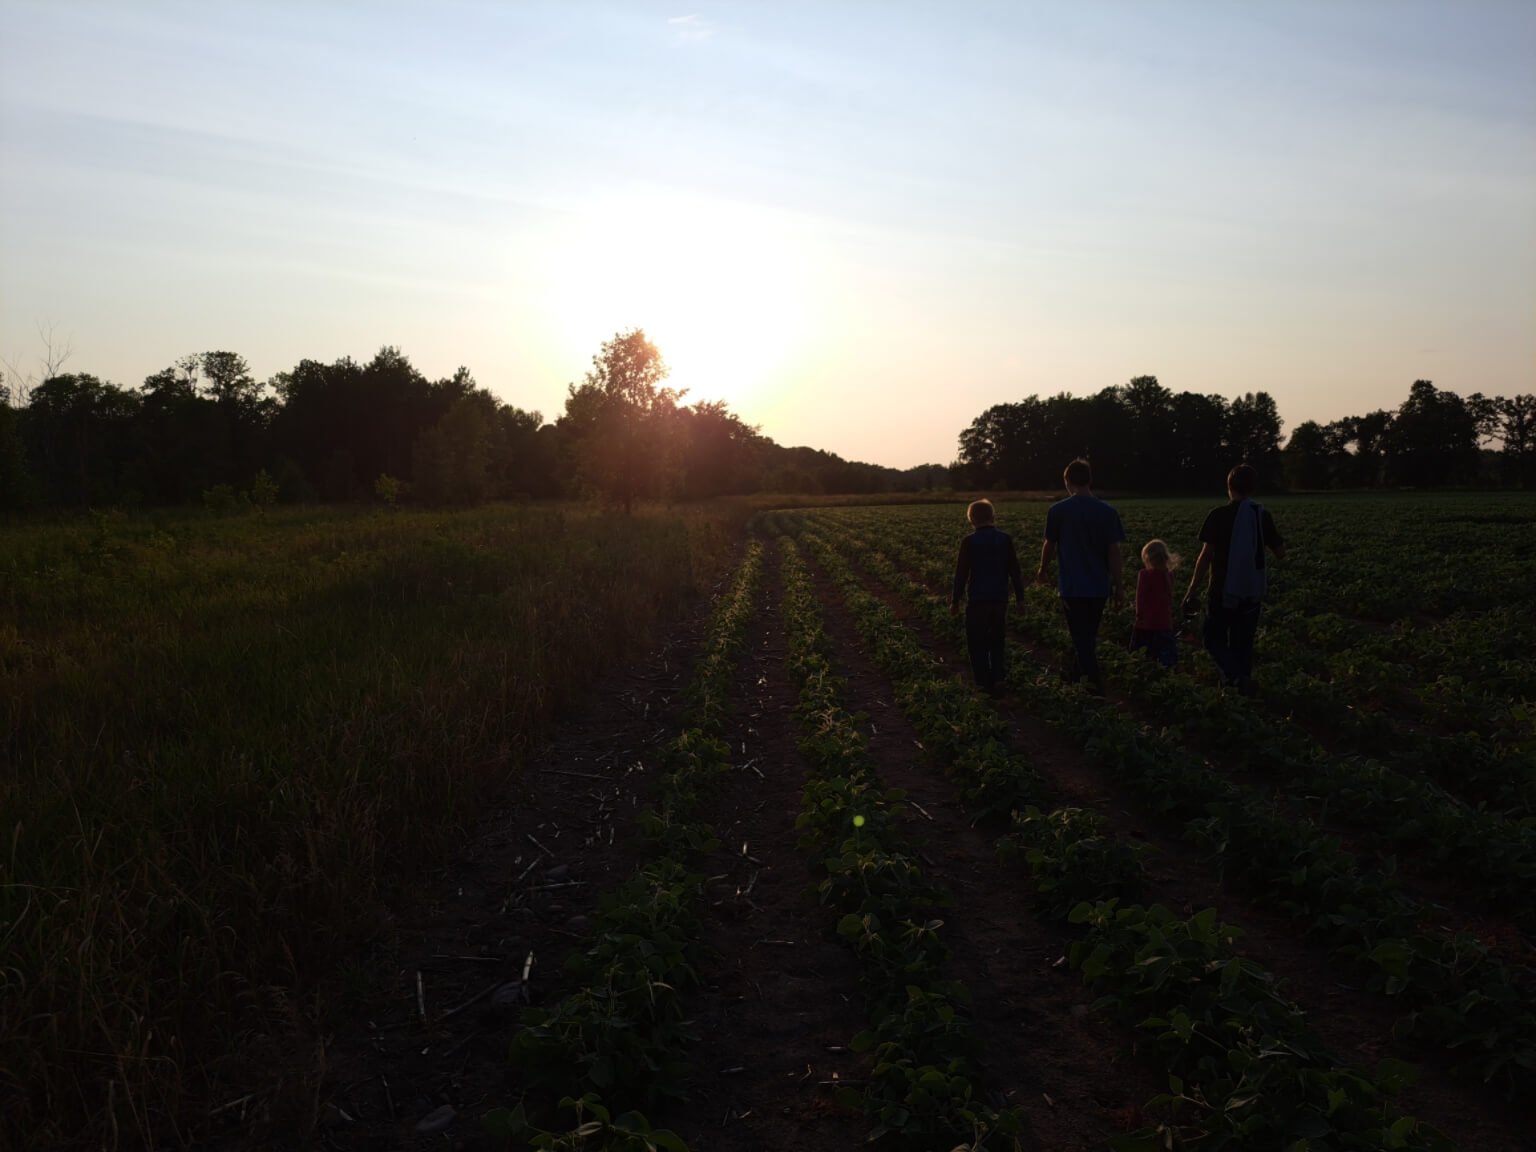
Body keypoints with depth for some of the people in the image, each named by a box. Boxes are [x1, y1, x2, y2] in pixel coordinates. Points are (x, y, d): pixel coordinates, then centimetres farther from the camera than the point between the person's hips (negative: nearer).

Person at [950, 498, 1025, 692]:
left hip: (977, 599, -3)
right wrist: (1019, 596, 11)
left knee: (977, 642, 6)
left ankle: (984, 682, 4)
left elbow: (961, 573, -8)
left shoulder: (969, 542, -9)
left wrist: (956, 600, 0)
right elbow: (1015, 571, 3)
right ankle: (997, 677, 14)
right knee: (997, 640, 18)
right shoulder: (1005, 539, -1)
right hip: (1000, 597, 3)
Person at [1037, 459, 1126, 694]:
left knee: (1081, 637, 2)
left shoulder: (1058, 511, -8)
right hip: (1099, 586, 3)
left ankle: (1095, 686, -3)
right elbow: (1114, 551, -4)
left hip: (1072, 585, -3)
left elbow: (1049, 545, 3)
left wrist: (1043, 570, 21)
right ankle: (1076, 673, 36)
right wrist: (1117, 587, 2)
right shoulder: (1108, 512, -3)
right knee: (1089, 634, 20)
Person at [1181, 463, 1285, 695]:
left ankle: (1236, 676, -14)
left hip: (1223, 590, -3)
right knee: (1243, 642, 15)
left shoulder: (1218, 515, -10)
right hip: (1252, 590, 4)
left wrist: (1193, 589, -9)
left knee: (1214, 637, 8)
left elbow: (1206, 555, -14)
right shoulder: (1262, 515, 0)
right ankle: (1243, 680, 16)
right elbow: (1280, 553, 5)